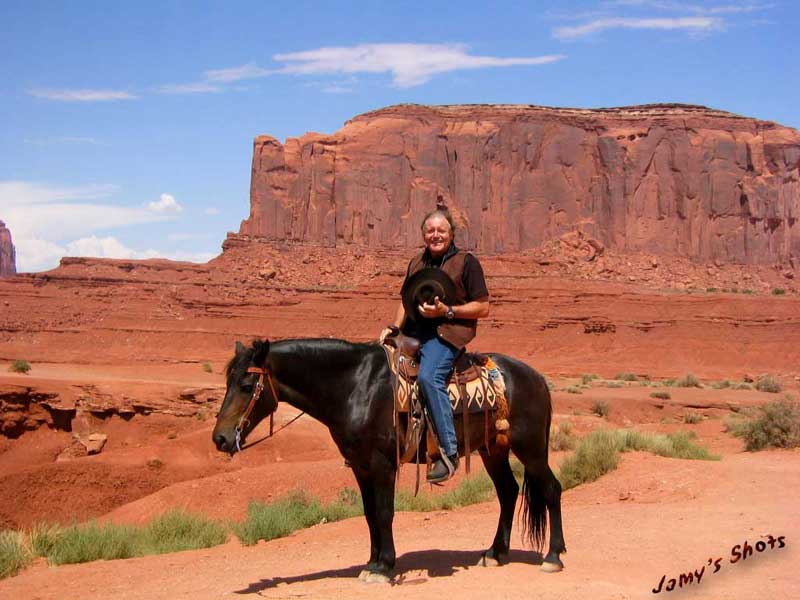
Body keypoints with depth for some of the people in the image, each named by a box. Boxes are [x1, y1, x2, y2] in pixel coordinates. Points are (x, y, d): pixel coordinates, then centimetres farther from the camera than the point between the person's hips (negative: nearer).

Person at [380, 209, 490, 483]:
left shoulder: (466, 262, 1)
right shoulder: (416, 263, 19)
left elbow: (483, 308, -3)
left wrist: (446, 311, -16)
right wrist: (394, 327, 7)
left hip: (447, 332, -7)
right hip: (413, 331, 7)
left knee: (428, 376, -32)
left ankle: (449, 452, -27)